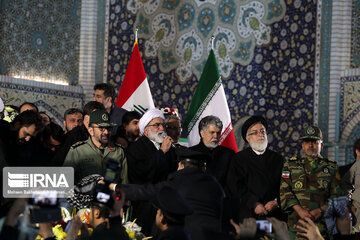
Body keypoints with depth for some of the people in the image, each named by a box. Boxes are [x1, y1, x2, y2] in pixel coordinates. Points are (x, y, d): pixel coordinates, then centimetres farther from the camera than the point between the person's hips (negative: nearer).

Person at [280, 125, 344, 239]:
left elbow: (337, 195, 5)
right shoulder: (290, 165, 12)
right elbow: (284, 191, 3)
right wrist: (299, 210, -11)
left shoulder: (331, 167, 12)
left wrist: (320, 210, -10)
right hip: (297, 222, 0)